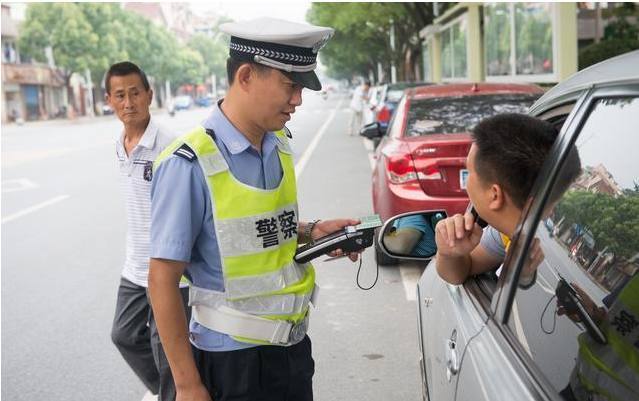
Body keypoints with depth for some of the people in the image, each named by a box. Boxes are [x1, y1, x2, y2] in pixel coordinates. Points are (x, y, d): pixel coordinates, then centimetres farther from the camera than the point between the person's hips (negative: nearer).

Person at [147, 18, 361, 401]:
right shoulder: (190, 164, -20)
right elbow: (163, 280, -17)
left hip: (294, 344, 7)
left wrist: (311, 231, -3)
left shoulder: (280, 143, 1)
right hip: (234, 360, -6)